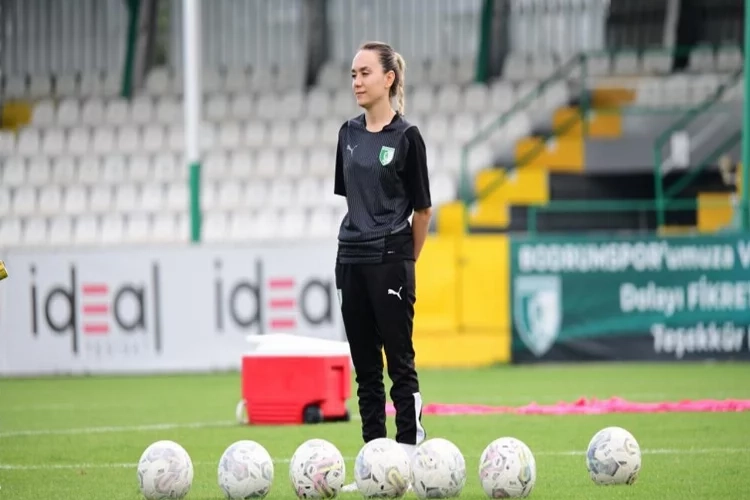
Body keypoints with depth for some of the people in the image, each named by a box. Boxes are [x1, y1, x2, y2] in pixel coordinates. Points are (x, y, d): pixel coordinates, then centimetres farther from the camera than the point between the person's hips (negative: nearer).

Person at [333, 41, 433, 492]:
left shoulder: (406, 137, -8)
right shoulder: (350, 133, 9)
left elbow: (423, 209, -2)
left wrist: (405, 262, 6)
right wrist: (363, 236, 14)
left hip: (391, 261, -6)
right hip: (352, 259, 6)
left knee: (399, 361, -3)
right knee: (365, 365, 7)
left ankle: (407, 453, 0)